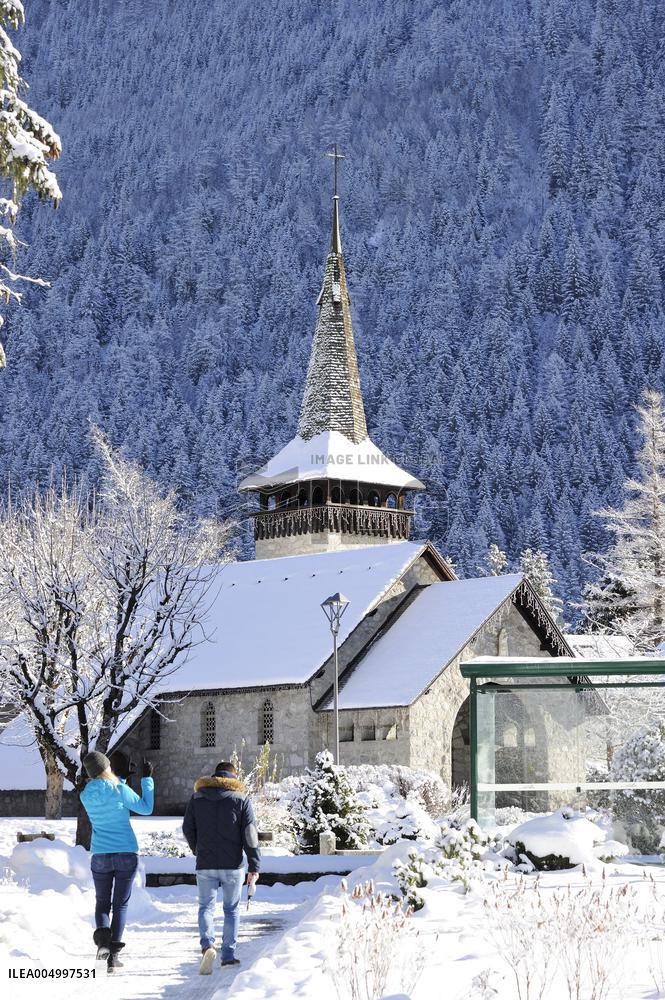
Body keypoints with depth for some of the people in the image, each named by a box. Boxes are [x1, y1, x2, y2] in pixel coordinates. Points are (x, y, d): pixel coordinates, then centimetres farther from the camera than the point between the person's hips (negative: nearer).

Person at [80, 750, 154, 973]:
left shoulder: (86, 796, -1)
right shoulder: (120, 790, -11)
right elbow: (146, 808, 0)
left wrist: (122, 777, 26)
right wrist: (147, 779, 7)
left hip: (100, 856, 2)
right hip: (126, 853, -2)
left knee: (102, 903, 14)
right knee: (120, 904, 6)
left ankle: (102, 932, -18)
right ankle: (113, 956, 0)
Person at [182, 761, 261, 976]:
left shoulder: (197, 798, 5)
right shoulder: (241, 799, -1)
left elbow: (188, 829, 9)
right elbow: (250, 834, -6)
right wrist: (254, 867, -4)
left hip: (205, 866, 1)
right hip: (233, 865, -1)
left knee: (206, 907, 7)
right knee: (232, 909, 12)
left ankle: (207, 945, -19)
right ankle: (228, 955, 12)